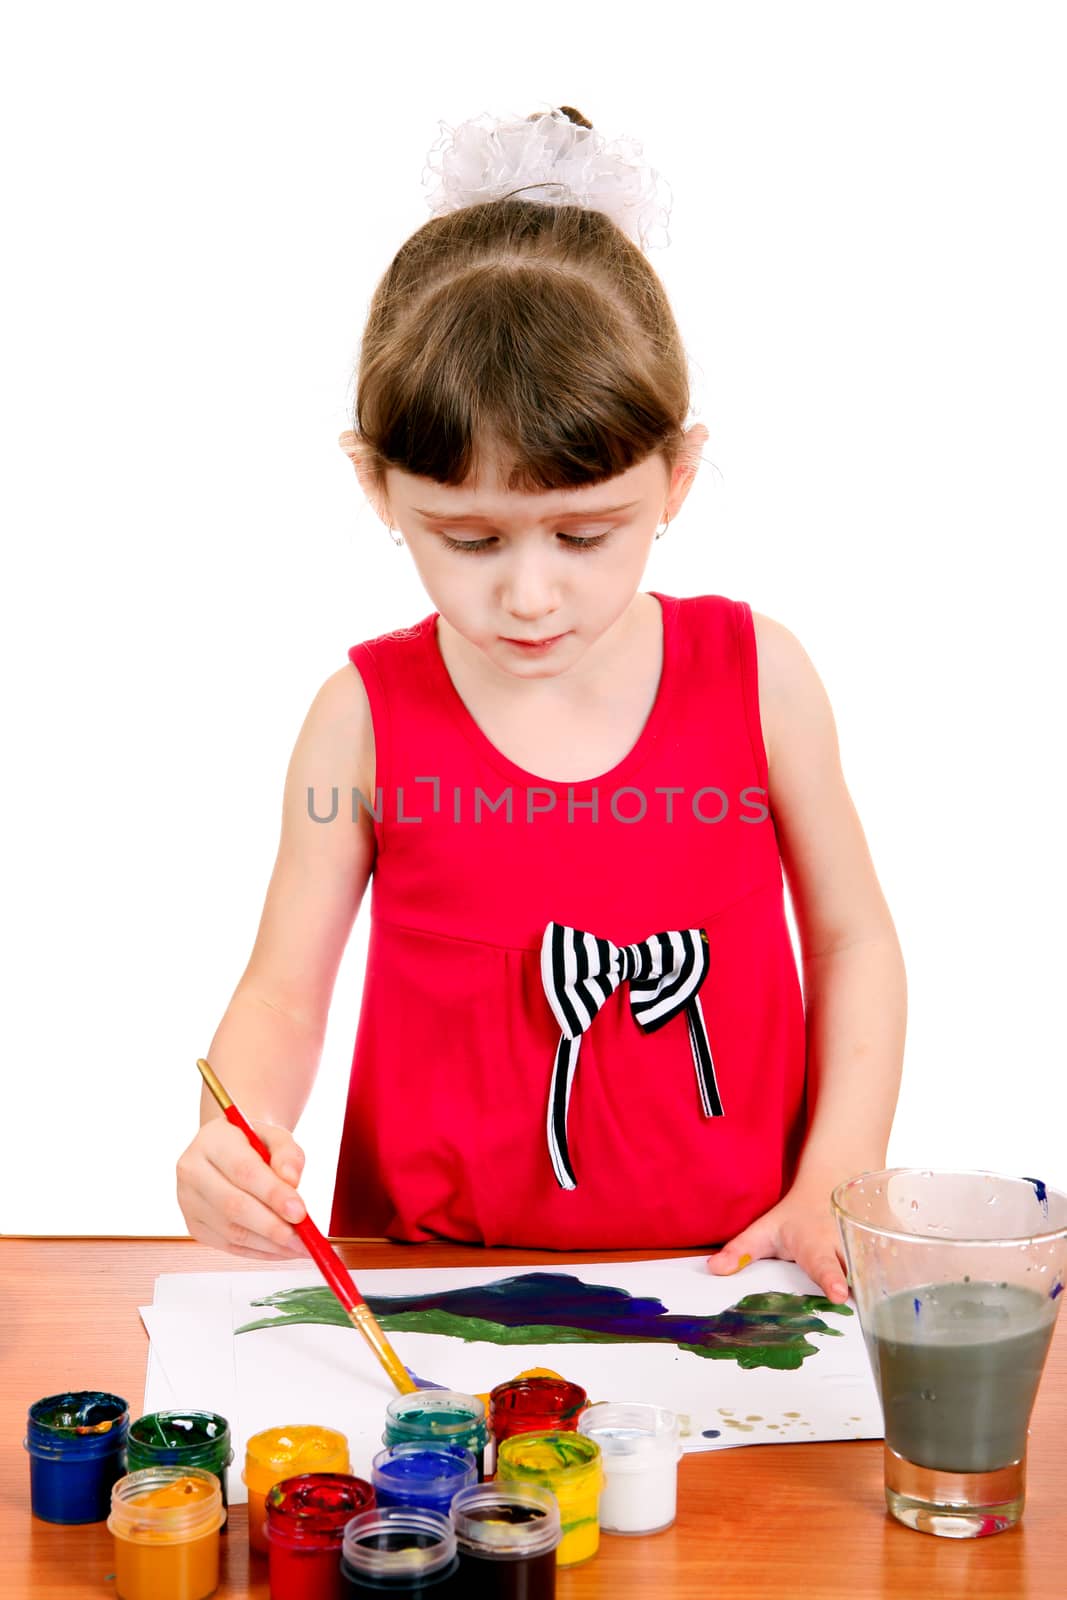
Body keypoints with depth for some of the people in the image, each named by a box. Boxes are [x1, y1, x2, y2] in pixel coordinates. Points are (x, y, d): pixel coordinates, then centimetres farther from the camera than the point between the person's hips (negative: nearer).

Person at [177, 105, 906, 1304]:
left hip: (729, 1278, -3)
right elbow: (285, 991, 1)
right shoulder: (366, 718, -6)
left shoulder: (757, 676, -4)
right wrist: (236, 1138, -20)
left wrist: (836, 1188, -3)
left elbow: (850, 936, 6)